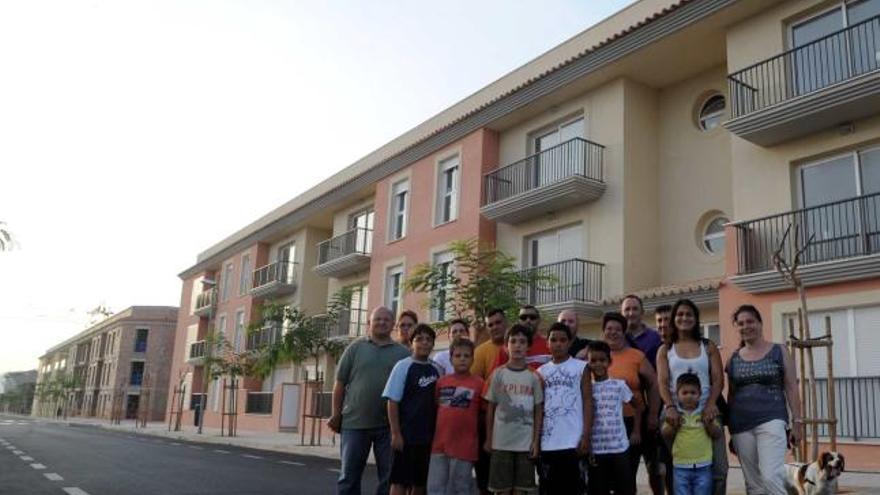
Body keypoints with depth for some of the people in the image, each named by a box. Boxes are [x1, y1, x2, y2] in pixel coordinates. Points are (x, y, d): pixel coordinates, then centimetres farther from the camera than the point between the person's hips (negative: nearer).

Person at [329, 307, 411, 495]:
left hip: (389, 425, 1)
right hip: (355, 422, 0)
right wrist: (336, 415, 1)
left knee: (389, 477, 8)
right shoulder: (356, 347, 5)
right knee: (349, 476, 6)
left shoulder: (403, 353, 6)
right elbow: (340, 383, 5)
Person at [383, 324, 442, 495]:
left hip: (429, 435, 5)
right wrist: (396, 433, -14)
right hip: (407, 434, -5)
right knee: (400, 481, -1)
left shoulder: (436, 369, 7)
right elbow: (393, 401, -10)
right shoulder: (403, 366, -7)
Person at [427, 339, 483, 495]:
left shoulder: (478, 384, -5)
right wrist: (432, 436, 10)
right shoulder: (441, 381, 6)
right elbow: (435, 409, 13)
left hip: (464, 446, -3)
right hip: (439, 444, 3)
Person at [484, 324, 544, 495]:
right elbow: (490, 408, 4)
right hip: (501, 442, -1)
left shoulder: (534, 377, 2)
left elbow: (538, 411, 4)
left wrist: (536, 441, -1)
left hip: (526, 442, 1)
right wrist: (488, 439, 3)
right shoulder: (497, 374, 1)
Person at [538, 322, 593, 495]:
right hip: (547, 443, 3)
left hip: (573, 441, -3)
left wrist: (586, 435, -9)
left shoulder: (581, 367, 3)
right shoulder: (541, 372, 11)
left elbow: (587, 402, -1)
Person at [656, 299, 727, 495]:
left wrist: (711, 404, -15)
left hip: (706, 411, 0)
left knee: (718, 467, -6)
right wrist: (670, 407, -18)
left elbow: (718, 379, 3)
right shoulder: (665, 350, 11)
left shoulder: (709, 347, 13)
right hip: (676, 412, 0)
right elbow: (662, 382, 0)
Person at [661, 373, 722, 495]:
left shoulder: (706, 412, 1)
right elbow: (666, 436, 2)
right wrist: (673, 425, -14)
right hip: (681, 466, 0)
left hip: (703, 466, 0)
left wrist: (709, 424, -15)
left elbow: (717, 434, 2)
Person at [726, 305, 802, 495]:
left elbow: (791, 388, 3)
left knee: (771, 477, -17)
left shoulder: (779, 352, 4)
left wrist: (797, 422, -4)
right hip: (741, 426, 4)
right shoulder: (734, 358, 11)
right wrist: (730, 431, 13)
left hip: (771, 420, -3)